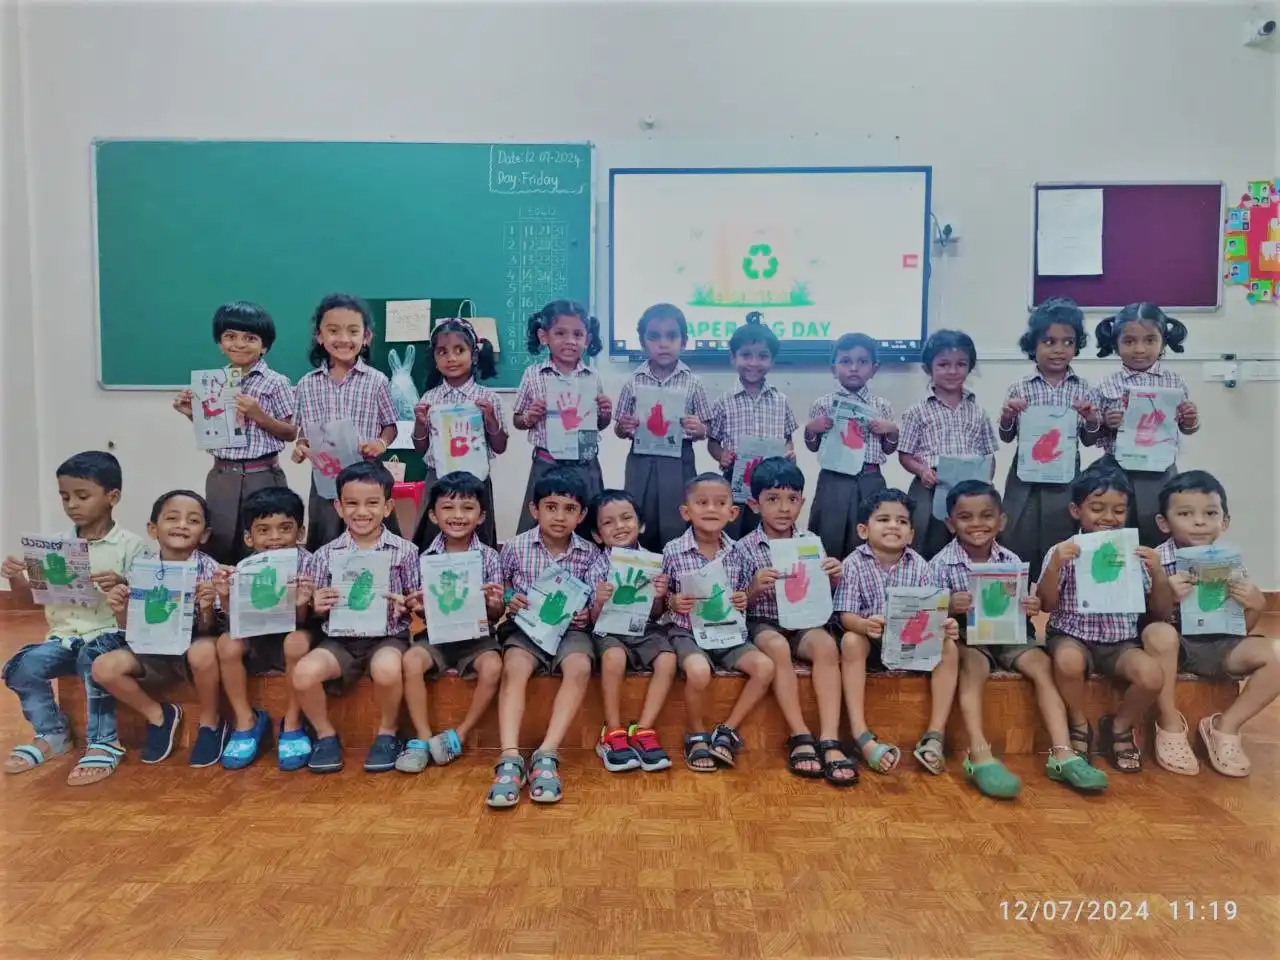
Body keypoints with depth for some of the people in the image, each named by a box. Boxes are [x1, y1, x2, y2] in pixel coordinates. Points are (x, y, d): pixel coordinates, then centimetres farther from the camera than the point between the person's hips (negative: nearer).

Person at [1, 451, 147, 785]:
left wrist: (121, 587, -29)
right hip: (64, 635, 5)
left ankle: (104, 743, -17)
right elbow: (29, 598, 13)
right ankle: (52, 734, 8)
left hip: (109, 633, -5)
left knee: (92, 658, -35)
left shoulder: (130, 545, -6)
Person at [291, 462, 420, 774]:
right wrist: (317, 606, -12)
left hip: (387, 636, -2)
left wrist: (406, 605, -17)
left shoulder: (404, 551, 0)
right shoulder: (325, 555, 5)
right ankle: (326, 734, 5)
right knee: (304, 673, -26)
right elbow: (316, 610, 11)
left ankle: (387, 733, -3)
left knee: (387, 669, -35)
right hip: (340, 639, 2)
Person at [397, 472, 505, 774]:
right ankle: (423, 738, -10)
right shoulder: (427, 557, -1)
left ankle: (459, 735, -7)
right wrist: (418, 608, -18)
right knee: (411, 661, -26)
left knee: (492, 667, -29)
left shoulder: (488, 556, -4)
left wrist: (494, 604, -25)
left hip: (476, 635, -1)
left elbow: (495, 615, -2)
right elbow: (425, 612, 6)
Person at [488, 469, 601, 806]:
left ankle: (546, 756, -30)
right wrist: (507, 603, -13)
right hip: (526, 627, 0)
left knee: (580, 667, -31)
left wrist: (588, 615, -16)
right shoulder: (515, 548, -1)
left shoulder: (589, 554, 1)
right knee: (514, 668, -31)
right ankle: (510, 759, -35)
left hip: (570, 629, 1)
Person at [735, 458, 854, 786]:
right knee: (778, 647, -35)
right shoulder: (745, 547, -2)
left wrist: (832, 579, -9)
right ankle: (800, 736, -24)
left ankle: (829, 740, -31)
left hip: (804, 621, 3)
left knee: (826, 644, -29)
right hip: (763, 624, -2)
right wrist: (755, 588, -22)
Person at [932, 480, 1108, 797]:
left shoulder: (1011, 561, 3)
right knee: (973, 667, -32)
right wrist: (948, 608, -34)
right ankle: (980, 756, -42)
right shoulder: (940, 564, -8)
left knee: (1042, 664, -20)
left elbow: (1019, 613, 6)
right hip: (967, 638, -4)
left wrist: (1028, 610, -19)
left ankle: (1063, 754, -24)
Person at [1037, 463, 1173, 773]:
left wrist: (1158, 573, -12)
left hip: (1121, 642, 2)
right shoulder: (1064, 552, -1)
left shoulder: (1135, 554, 5)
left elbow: (1162, 613, 5)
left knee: (1152, 675, -29)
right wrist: (1054, 565, -22)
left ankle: (1120, 727, 4)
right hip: (1073, 637, -2)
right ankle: (1079, 725, -5)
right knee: (1068, 661, -36)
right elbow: (1046, 605, -7)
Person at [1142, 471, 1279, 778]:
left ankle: (1225, 727, 1)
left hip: (1217, 646, 4)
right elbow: (1148, 618, -12)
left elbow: (1241, 630, 7)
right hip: (1174, 645, -4)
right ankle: (1169, 725, -14)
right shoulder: (1156, 562, -11)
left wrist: (1255, 606, -15)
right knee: (1159, 633, -37)